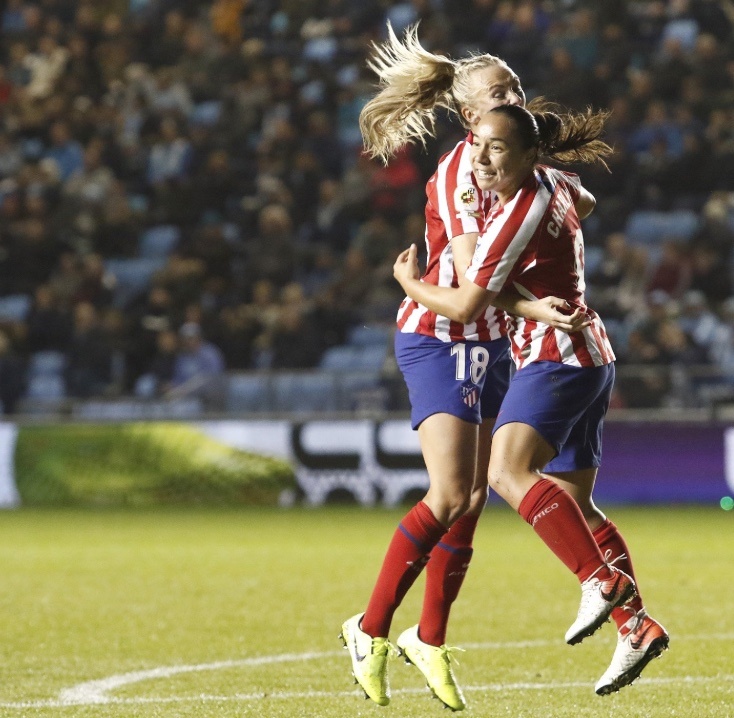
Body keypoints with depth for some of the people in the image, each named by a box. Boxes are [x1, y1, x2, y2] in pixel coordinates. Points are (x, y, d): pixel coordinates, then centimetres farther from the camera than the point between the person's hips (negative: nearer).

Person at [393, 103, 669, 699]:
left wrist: (410, 282, 2)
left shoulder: (517, 216, -18)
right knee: (574, 505, 13)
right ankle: (637, 626, 13)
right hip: (589, 359, 10)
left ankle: (602, 581, -36)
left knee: (508, 470, -28)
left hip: (557, 358, -10)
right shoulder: (553, 182, 9)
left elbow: (465, 306, -14)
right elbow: (581, 201, 37)